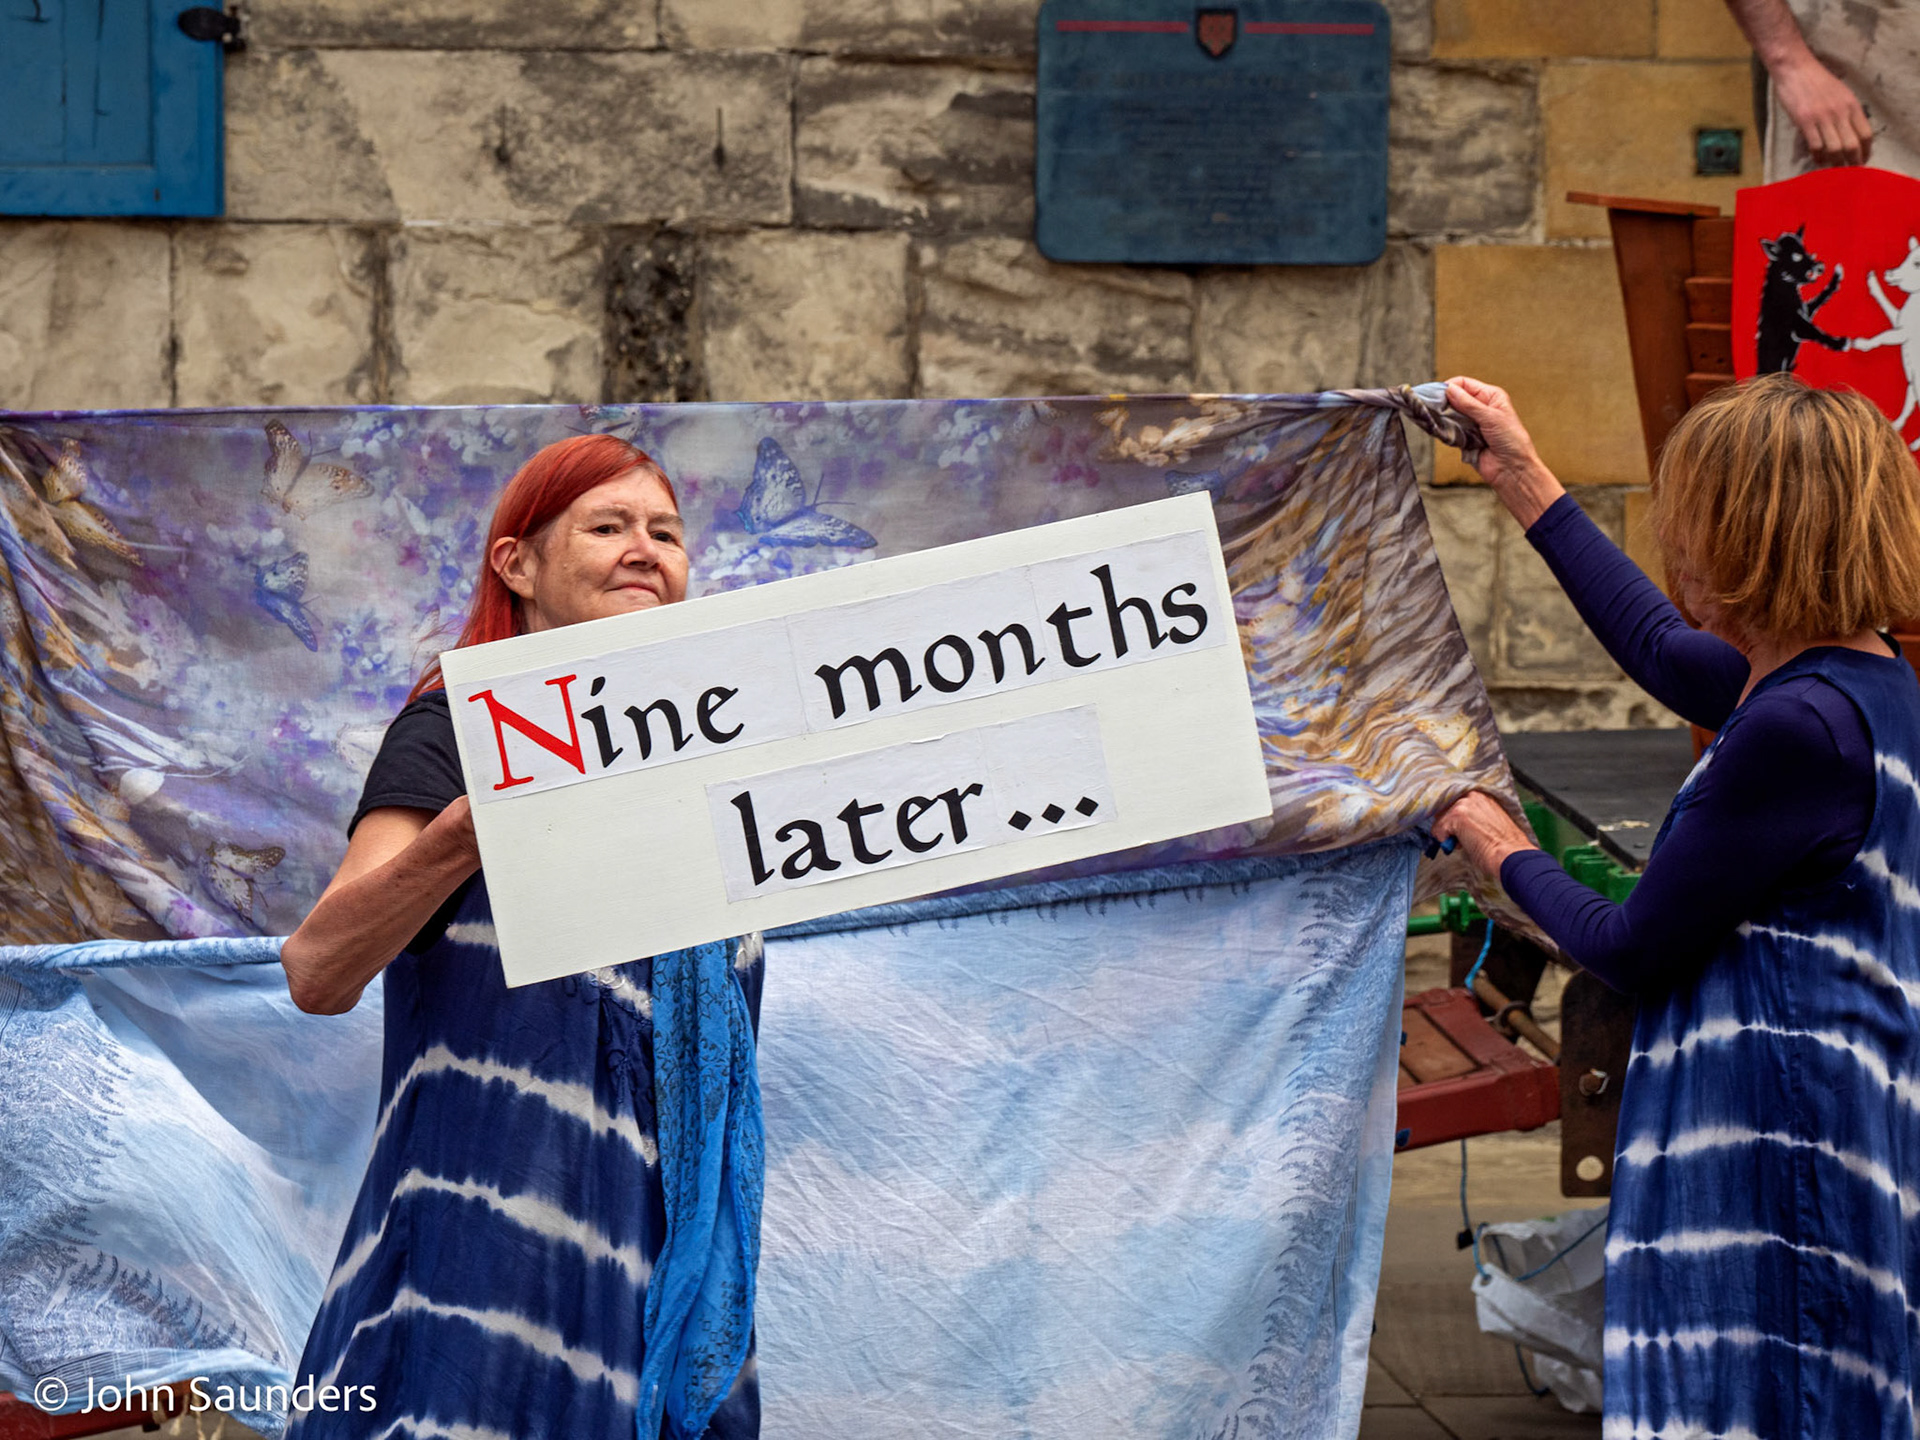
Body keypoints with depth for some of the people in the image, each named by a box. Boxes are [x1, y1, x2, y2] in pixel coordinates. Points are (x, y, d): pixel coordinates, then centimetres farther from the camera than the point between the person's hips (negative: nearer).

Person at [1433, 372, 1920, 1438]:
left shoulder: (1798, 729, -20)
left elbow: (1633, 952, -13)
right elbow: (1662, 650, 31)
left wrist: (1507, 856, 7)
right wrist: (1529, 488, 38)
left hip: (1771, 1175, -10)